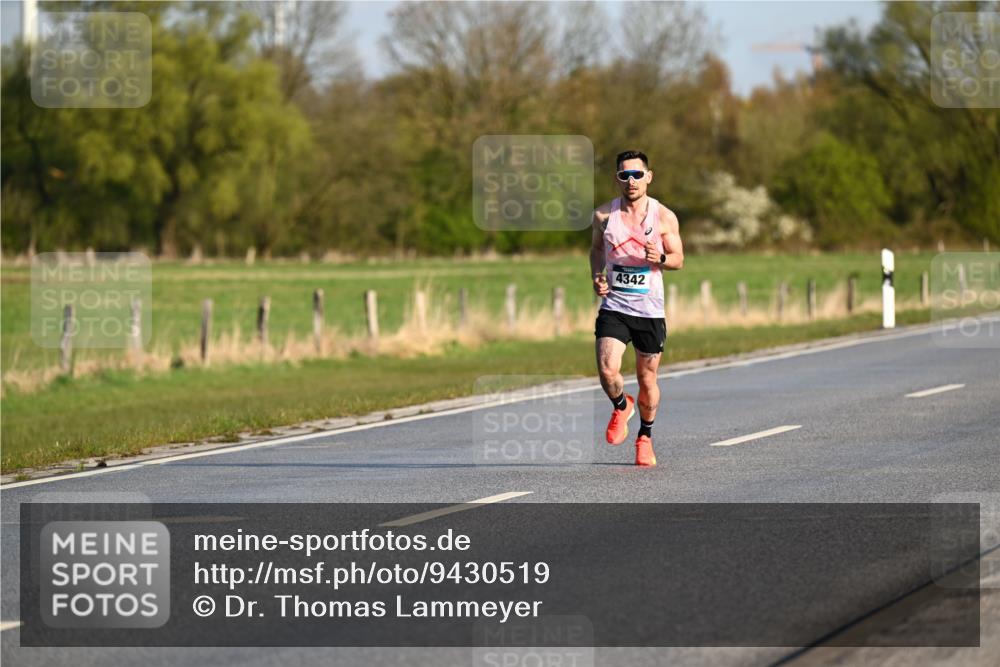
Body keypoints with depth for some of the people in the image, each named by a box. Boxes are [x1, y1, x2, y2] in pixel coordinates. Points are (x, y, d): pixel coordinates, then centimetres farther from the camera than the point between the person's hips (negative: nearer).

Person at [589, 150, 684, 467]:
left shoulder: (664, 217, -3)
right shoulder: (604, 215, 0)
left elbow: (678, 259, 5)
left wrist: (660, 258, -18)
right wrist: (597, 276, 0)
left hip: (649, 310, 0)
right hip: (613, 307, 0)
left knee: (647, 379, 8)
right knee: (607, 372, -17)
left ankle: (645, 436, 31)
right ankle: (621, 407, 17)